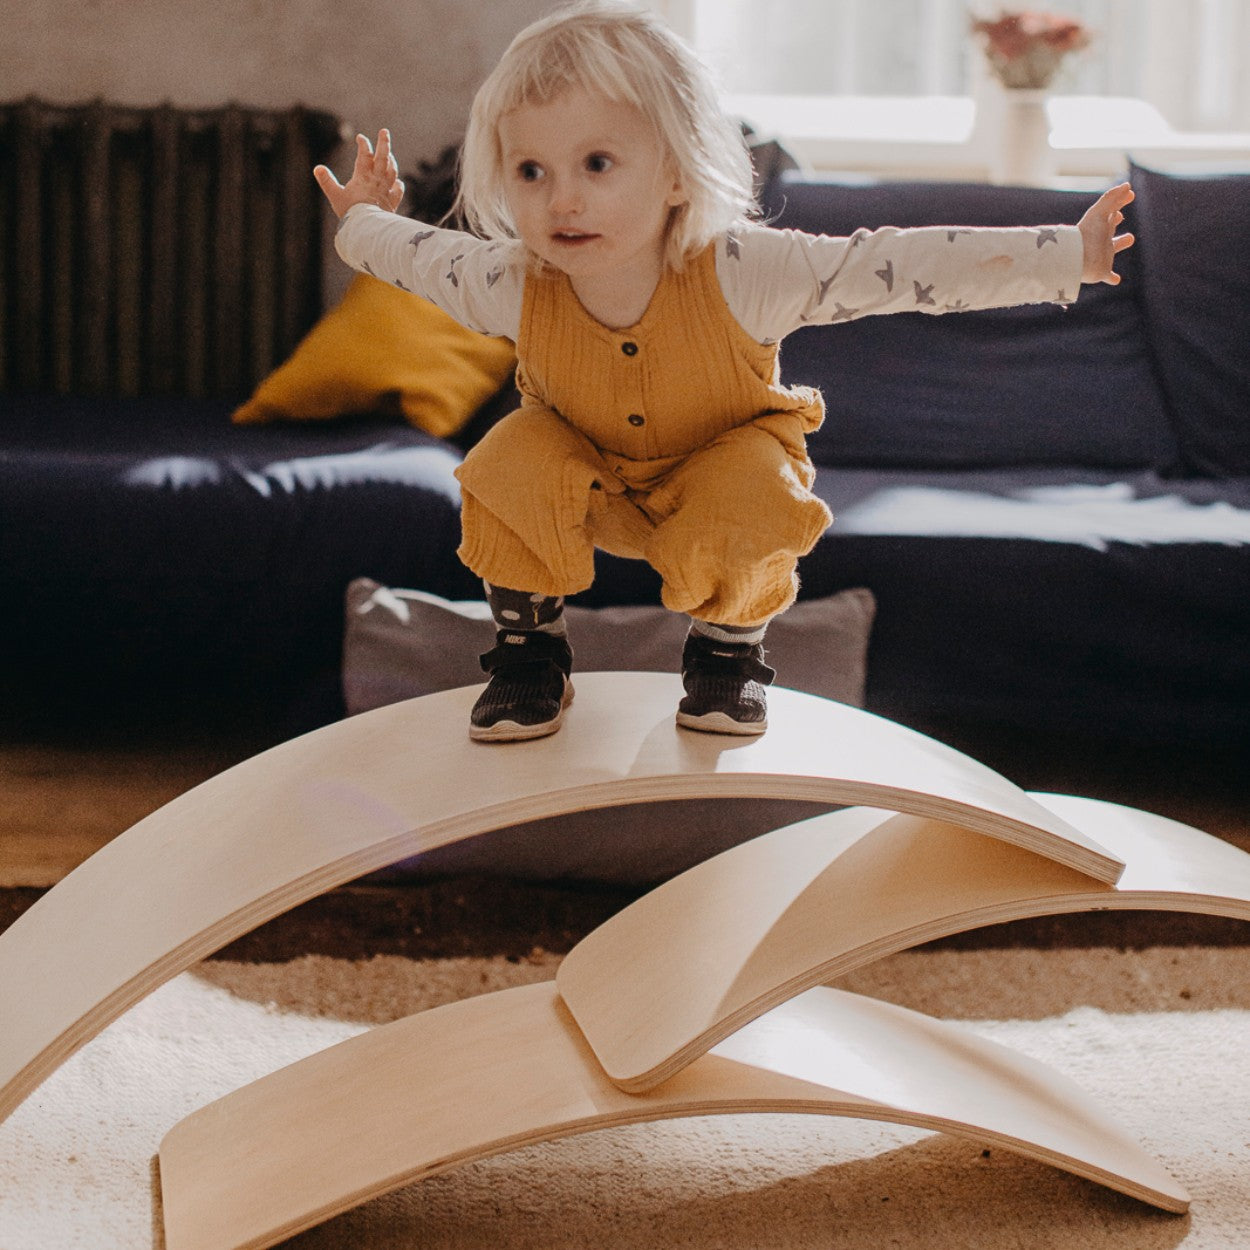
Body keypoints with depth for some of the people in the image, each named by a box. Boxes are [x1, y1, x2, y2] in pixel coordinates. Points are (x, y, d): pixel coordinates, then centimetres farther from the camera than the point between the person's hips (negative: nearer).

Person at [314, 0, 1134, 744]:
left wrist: (1065, 257, -36)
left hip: (722, 461, -1)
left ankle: (730, 651, 1)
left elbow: (899, 266, -34)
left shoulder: (739, 277, -36)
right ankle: (529, 653, 0)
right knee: (509, 473, -27)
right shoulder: (511, 287, -28)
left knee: (749, 509, -33)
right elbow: (426, 257, -3)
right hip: (588, 480, 2)